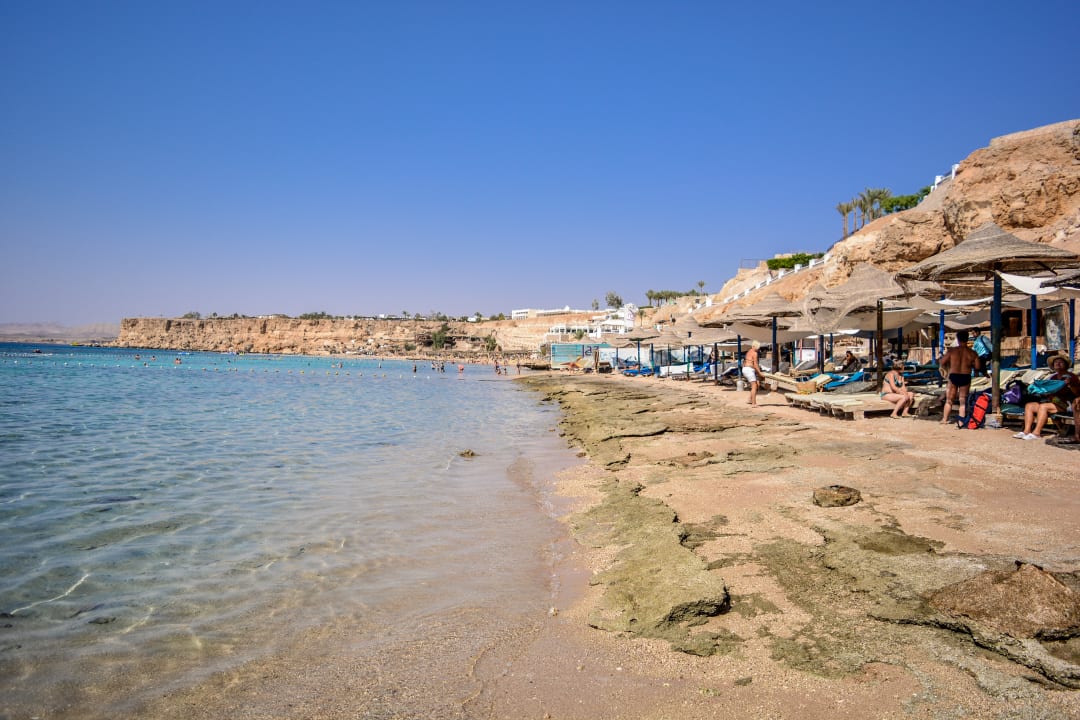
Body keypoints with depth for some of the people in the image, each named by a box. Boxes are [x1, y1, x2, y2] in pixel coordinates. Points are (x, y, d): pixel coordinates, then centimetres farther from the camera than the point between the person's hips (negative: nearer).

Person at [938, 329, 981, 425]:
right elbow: (978, 366, -3)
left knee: (949, 400, 12)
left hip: (953, 377, -1)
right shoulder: (972, 353, -3)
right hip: (966, 377, 1)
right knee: (963, 401, 9)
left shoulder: (952, 350, -7)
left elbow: (941, 362, -5)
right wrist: (970, 365, 15)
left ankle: (944, 419, 12)